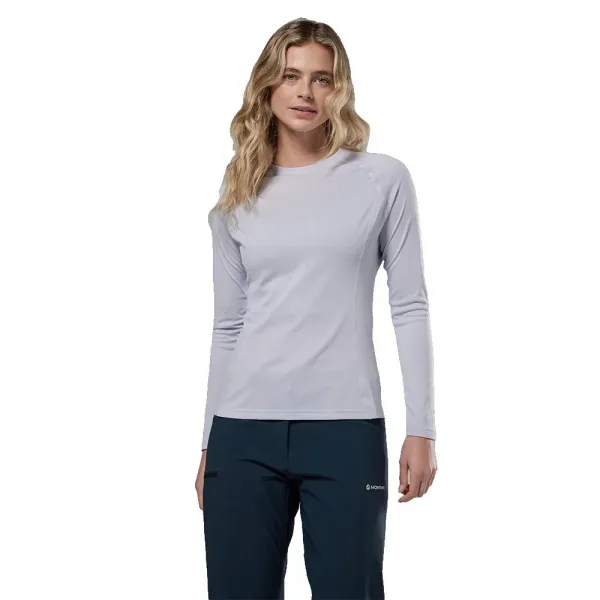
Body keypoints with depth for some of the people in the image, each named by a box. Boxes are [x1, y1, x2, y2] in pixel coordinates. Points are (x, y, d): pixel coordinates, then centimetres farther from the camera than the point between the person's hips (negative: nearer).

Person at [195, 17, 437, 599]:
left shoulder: (383, 179, 3)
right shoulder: (237, 197, 11)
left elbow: (409, 307, 1)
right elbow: (228, 325, 12)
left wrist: (421, 428, -3)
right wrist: (208, 441, 12)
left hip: (346, 429, -2)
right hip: (244, 430, 3)